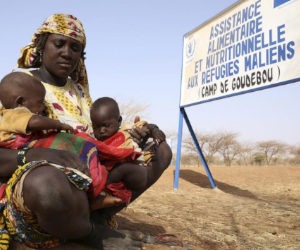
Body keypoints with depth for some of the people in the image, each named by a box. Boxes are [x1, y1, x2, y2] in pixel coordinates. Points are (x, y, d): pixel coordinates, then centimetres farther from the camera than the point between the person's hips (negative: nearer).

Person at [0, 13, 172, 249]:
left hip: (90, 181, 7)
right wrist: (39, 156, -30)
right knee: (48, 182, -45)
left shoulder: (79, 90, 16)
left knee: (160, 150, 4)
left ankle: (96, 217, -10)